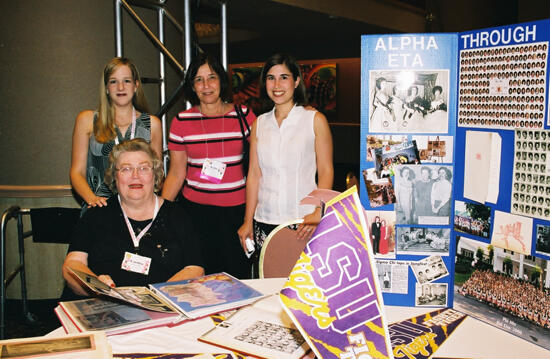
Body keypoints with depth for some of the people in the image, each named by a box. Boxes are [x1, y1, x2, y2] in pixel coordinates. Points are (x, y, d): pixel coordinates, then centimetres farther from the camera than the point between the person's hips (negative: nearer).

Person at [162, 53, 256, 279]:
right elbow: (176, 174, 6)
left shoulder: (243, 115, 1)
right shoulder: (182, 121, 2)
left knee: (239, 276, 3)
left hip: (237, 209, 0)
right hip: (196, 209, 0)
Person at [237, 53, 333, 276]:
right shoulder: (260, 123, 11)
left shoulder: (315, 120, 1)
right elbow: (254, 173, 11)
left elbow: (326, 171, -2)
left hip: (303, 221, -3)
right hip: (265, 222, 3)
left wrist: (318, 213, -15)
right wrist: (248, 221, 7)